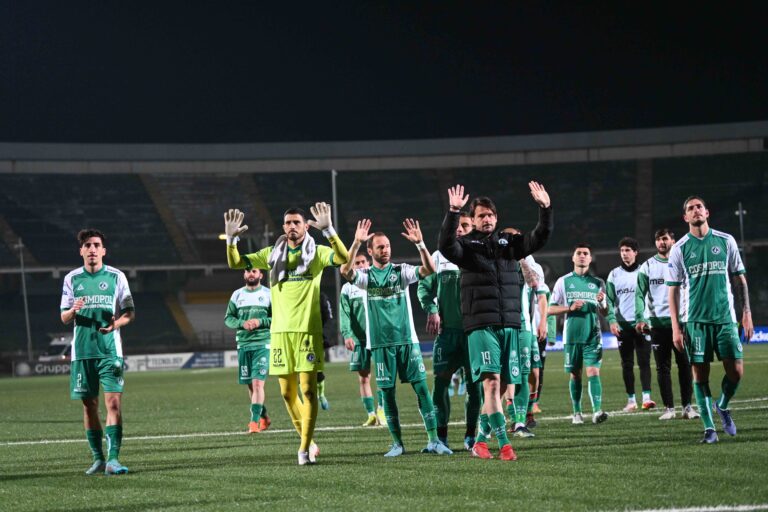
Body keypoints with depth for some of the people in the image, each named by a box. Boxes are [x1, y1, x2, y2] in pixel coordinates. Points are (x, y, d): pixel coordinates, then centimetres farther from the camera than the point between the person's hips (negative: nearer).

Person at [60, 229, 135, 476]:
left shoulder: (116, 277, 4)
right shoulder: (72, 279, 8)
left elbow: (130, 312, 5)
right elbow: (64, 318, 10)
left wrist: (118, 322, -16)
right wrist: (73, 310, -14)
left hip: (110, 350, -2)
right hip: (82, 351, 2)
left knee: (114, 402, -13)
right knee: (89, 404, 6)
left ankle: (113, 459, -15)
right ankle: (98, 458, 16)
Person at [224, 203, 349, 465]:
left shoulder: (316, 253, 2)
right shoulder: (272, 254, 12)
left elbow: (343, 258, -17)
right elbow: (235, 263, 11)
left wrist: (328, 230, -29)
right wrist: (231, 239, -6)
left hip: (308, 331, -4)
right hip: (280, 332, 4)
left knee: (308, 389, -8)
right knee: (287, 392, 7)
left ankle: (305, 447, -4)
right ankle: (307, 440, 22)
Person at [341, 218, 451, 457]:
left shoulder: (401, 271, 6)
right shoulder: (365, 275, 4)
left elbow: (429, 269, -9)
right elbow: (345, 271, -17)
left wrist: (420, 243, -22)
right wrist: (356, 243, -27)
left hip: (407, 339, 0)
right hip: (381, 342, 0)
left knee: (422, 387, -5)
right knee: (387, 392, 2)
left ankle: (433, 440, -3)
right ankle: (397, 443, 10)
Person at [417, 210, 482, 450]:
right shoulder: (439, 257, 9)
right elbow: (424, 286, 12)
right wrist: (431, 311, -4)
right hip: (446, 329, 1)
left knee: (475, 381, 1)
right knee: (441, 380, -3)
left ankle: (471, 434, 11)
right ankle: (441, 434, 5)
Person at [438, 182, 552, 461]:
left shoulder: (509, 242, 15)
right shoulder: (467, 245, 3)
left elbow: (538, 239, 6)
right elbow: (446, 246, -17)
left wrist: (545, 209, -8)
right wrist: (453, 213, -29)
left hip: (510, 323, 5)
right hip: (481, 325, -5)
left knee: (500, 386, 6)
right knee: (491, 382, -17)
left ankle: (480, 440, 18)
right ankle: (504, 444, -20)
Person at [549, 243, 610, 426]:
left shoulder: (598, 283, 12)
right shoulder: (563, 281, 7)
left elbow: (605, 313, 13)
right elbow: (551, 309, 5)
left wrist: (601, 302, -9)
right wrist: (570, 308, -11)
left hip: (593, 335, 0)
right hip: (571, 335, 0)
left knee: (593, 371, -12)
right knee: (575, 374, 5)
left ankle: (597, 411, -20)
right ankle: (577, 412, 13)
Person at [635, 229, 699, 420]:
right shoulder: (647, 266, 6)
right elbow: (640, 294, 1)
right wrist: (640, 318, -12)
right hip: (657, 323, 0)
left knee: (685, 365, -2)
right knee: (663, 367, 3)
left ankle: (687, 406, 3)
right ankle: (668, 408, 7)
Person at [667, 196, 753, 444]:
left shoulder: (726, 241, 7)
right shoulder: (679, 249, 3)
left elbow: (739, 278, 12)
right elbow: (673, 289, 3)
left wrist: (746, 312, 5)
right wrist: (676, 327, -4)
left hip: (726, 317, 1)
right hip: (695, 320, -1)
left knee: (736, 372, -4)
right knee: (700, 374, -3)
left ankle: (722, 406, 24)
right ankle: (709, 428, 5)